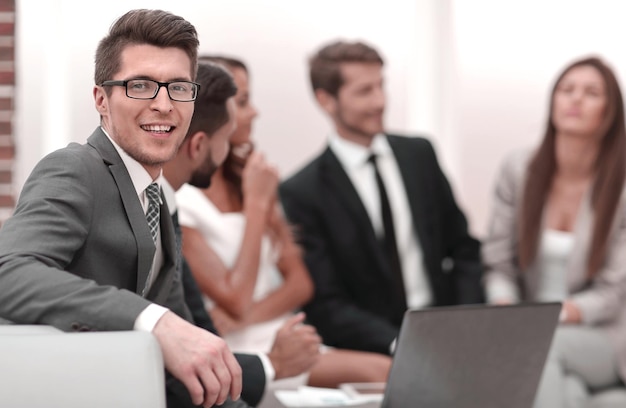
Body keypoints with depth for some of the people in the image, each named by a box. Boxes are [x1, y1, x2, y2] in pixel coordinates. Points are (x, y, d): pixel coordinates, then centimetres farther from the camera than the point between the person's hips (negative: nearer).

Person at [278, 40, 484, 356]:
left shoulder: (419, 154, 10)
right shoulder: (301, 193, -4)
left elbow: (463, 248, 14)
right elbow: (325, 305, -7)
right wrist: (400, 345, -21)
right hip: (371, 352, -4)